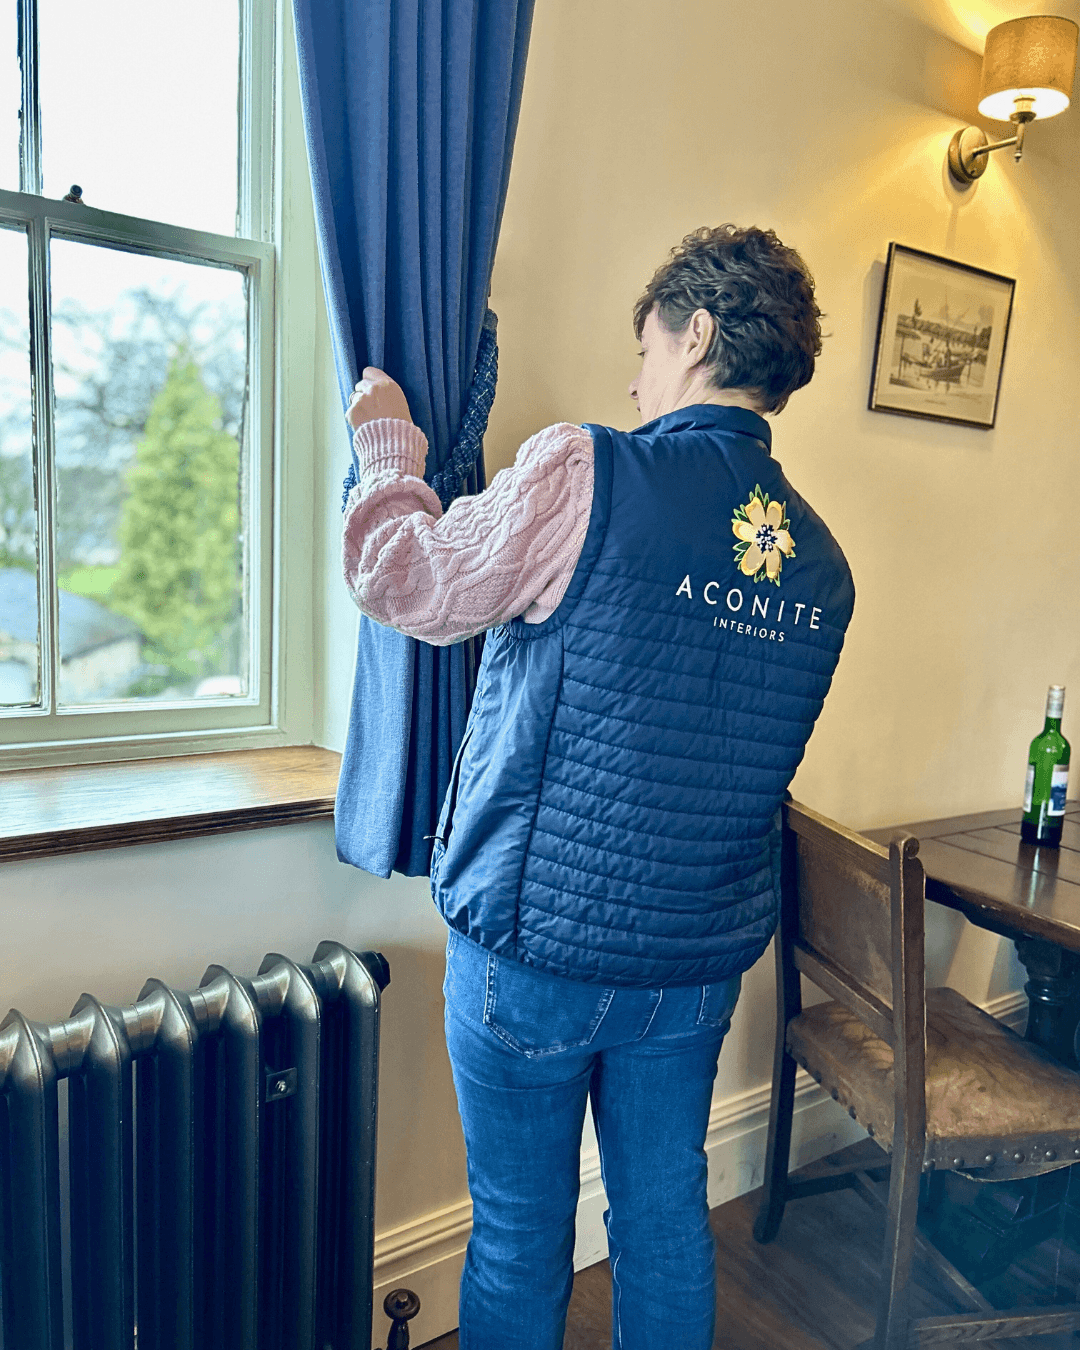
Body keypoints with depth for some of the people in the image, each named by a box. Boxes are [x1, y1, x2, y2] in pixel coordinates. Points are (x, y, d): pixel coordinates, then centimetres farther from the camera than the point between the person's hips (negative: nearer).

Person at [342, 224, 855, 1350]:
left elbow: (404, 582, -8)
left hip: (537, 944, -5)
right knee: (667, 1220, 23)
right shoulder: (821, 563, 2)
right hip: (703, 959, 6)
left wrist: (388, 445, 9)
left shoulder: (588, 473, -18)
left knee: (521, 1233, 16)